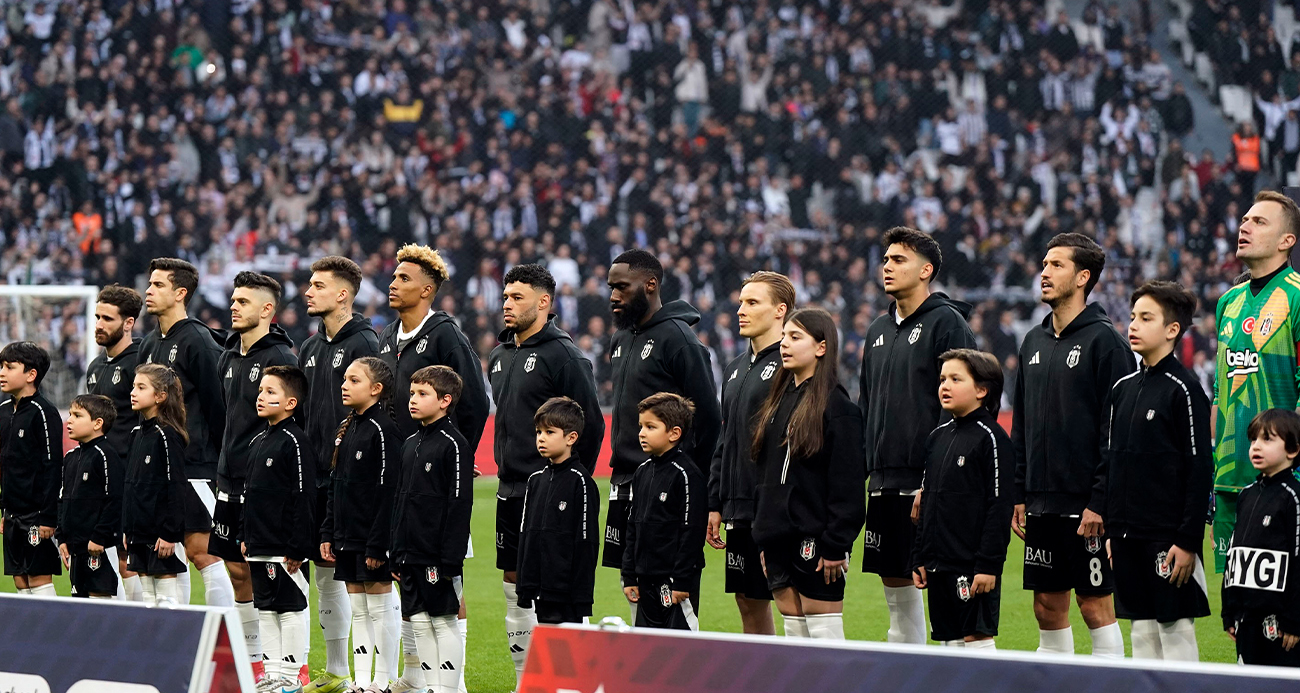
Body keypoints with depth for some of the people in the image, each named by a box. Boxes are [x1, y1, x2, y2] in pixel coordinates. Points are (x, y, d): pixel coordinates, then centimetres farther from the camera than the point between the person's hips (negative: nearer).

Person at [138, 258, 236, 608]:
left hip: (195, 464, -8)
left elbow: (216, 405, -12)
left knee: (201, 550, -8)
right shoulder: (150, 344, 14)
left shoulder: (197, 341, -11)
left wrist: (218, 458, -13)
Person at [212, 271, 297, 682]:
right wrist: (224, 470, 17)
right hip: (231, 483, 8)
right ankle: (251, 660, 19)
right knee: (237, 570, 10)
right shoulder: (229, 358, 14)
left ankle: (285, 664, -1)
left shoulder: (280, 358, -11)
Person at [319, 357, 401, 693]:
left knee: (380, 608, -2)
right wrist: (328, 533, 12)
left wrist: (378, 545, -19)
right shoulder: (346, 428, 13)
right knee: (358, 610, 11)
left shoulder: (382, 430, -13)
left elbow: (387, 491, -17)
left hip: (372, 539, -8)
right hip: (347, 538, 8)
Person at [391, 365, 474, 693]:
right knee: (419, 622, 9)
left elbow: (460, 505, -14)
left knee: (444, 622, -3)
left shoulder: (453, 445, -11)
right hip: (410, 555, 8)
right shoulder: (410, 444, 13)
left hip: (438, 556, -8)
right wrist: (396, 555, 15)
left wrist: (451, 559, -18)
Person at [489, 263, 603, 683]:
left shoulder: (562, 356, -11)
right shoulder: (500, 358, 13)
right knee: (513, 587, 10)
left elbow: (591, 423, -12)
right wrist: (508, 467, 17)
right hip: (510, 490, 9)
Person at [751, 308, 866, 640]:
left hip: (815, 539, -8)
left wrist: (835, 545, -17)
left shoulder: (837, 407, -9)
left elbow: (847, 484, -13)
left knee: (824, 633, -5)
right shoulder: (779, 400, 15)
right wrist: (763, 538, 15)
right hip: (779, 538, 8)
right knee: (793, 632, 9)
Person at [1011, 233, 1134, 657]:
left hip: (1086, 505, -7)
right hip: (1042, 502, 7)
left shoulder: (1102, 340, -9)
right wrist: (1018, 494, 11)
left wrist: (1101, 502, -17)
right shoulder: (1034, 342, 14)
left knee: (1095, 603, -3)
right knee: (1047, 604, 9)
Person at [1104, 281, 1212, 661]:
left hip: (1168, 535, -7)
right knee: (1142, 629, 9)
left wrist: (1189, 540, -15)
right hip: (1129, 534, 7)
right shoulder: (1123, 388, 12)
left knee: (1175, 628, -4)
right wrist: (1111, 531, 13)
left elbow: (1200, 470, -11)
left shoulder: (1183, 390, -8)